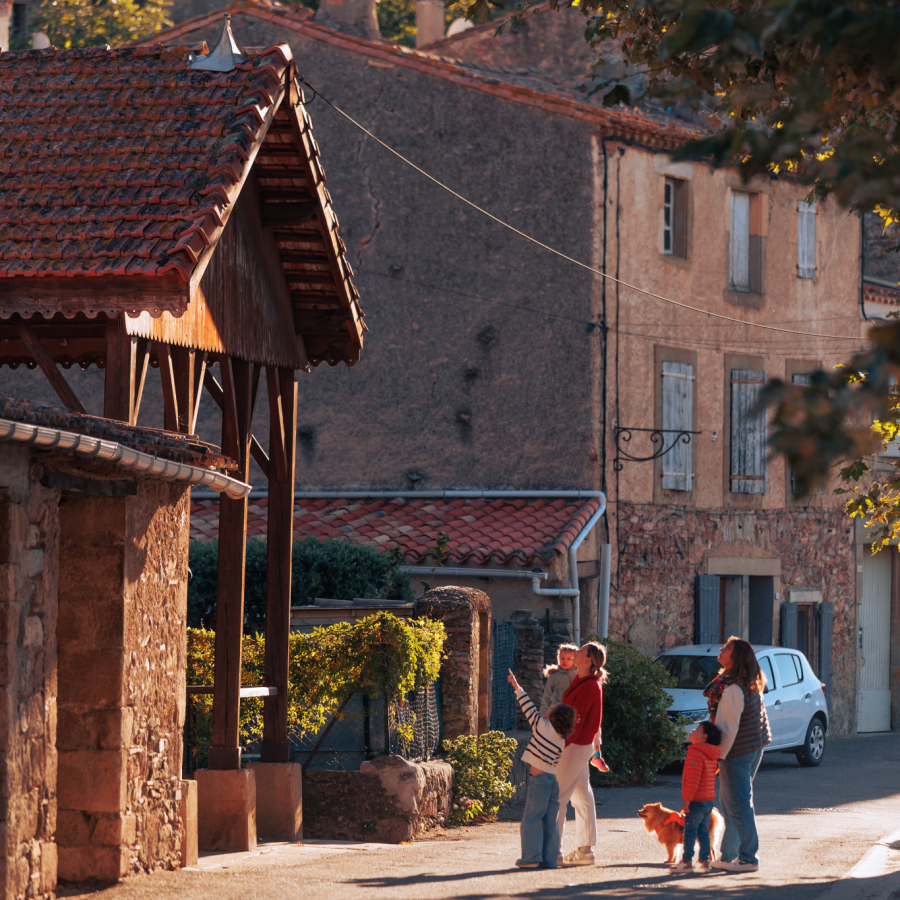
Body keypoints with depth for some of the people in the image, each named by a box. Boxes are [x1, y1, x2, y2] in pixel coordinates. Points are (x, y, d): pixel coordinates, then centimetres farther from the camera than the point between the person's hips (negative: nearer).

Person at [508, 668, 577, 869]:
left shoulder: (543, 727, -6)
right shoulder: (562, 742, 9)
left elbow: (529, 708, 0)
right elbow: (556, 763, 14)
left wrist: (517, 687, 8)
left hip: (539, 779, -6)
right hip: (553, 779, 6)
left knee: (532, 819, -2)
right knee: (550, 822, 8)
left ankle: (532, 856, -6)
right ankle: (550, 859, 8)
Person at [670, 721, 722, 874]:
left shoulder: (695, 754, -18)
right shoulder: (712, 756, 12)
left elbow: (693, 780, -23)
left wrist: (686, 800, -20)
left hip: (697, 801, -9)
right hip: (709, 799, 9)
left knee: (690, 831, -3)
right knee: (703, 831, 13)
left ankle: (687, 862, -1)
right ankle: (704, 862, 14)